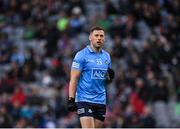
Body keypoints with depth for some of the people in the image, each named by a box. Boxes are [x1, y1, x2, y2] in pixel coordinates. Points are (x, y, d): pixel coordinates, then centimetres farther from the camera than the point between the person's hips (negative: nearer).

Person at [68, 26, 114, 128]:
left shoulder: (106, 56, 13)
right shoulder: (82, 55, -5)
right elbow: (74, 79, -8)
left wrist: (110, 77, -2)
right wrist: (71, 100, -16)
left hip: (101, 100, 6)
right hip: (85, 99, -6)